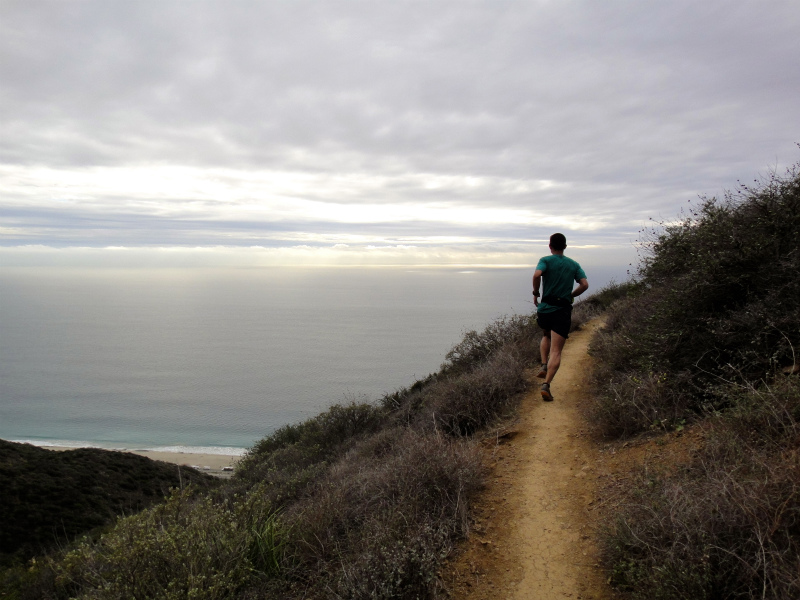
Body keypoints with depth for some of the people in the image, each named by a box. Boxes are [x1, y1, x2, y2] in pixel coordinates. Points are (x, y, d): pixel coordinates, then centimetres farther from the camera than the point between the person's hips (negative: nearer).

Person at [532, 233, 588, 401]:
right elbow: (584, 284, -2)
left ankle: (544, 366, 12)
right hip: (563, 311, 0)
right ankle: (546, 385, -16)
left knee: (546, 336, 31)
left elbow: (537, 275, -21)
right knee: (556, 351, -2)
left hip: (544, 309, 0)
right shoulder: (574, 264, 8)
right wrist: (571, 296, 13)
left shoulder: (546, 260, 0)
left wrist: (535, 293, -6)